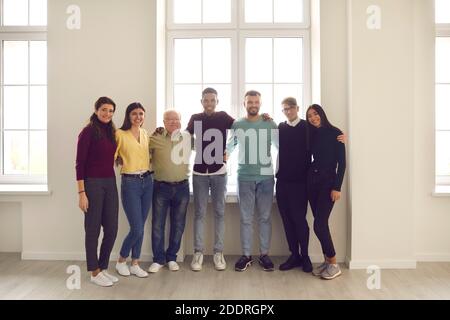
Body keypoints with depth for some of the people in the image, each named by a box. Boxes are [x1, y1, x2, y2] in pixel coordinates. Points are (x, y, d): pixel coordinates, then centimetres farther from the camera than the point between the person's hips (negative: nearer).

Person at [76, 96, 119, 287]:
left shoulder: (111, 131, 11)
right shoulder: (88, 131, -8)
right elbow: (80, 164, -10)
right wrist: (81, 193, -14)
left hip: (110, 183, 7)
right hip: (93, 184, -6)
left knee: (111, 229, 9)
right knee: (93, 229, 4)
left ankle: (103, 268, 26)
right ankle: (94, 272, 19)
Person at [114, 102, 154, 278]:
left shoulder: (145, 134, 11)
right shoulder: (120, 134, -7)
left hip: (147, 181, 6)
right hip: (130, 182, -6)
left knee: (140, 227, 10)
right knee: (137, 228, -5)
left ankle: (135, 264, 23)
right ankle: (121, 261, 20)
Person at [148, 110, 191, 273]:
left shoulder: (188, 138, 4)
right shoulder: (155, 138, -3)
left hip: (182, 187, 2)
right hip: (161, 187, -2)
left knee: (178, 224, 10)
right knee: (157, 224, 4)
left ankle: (171, 257, 25)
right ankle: (158, 259, 19)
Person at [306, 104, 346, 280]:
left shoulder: (335, 133, -4)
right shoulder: (311, 135, 11)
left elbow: (342, 162, -8)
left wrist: (337, 187, -13)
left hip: (328, 182, -5)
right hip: (312, 181, 5)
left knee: (319, 224, -11)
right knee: (320, 223, 8)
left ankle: (334, 264, 4)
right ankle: (327, 260, 19)